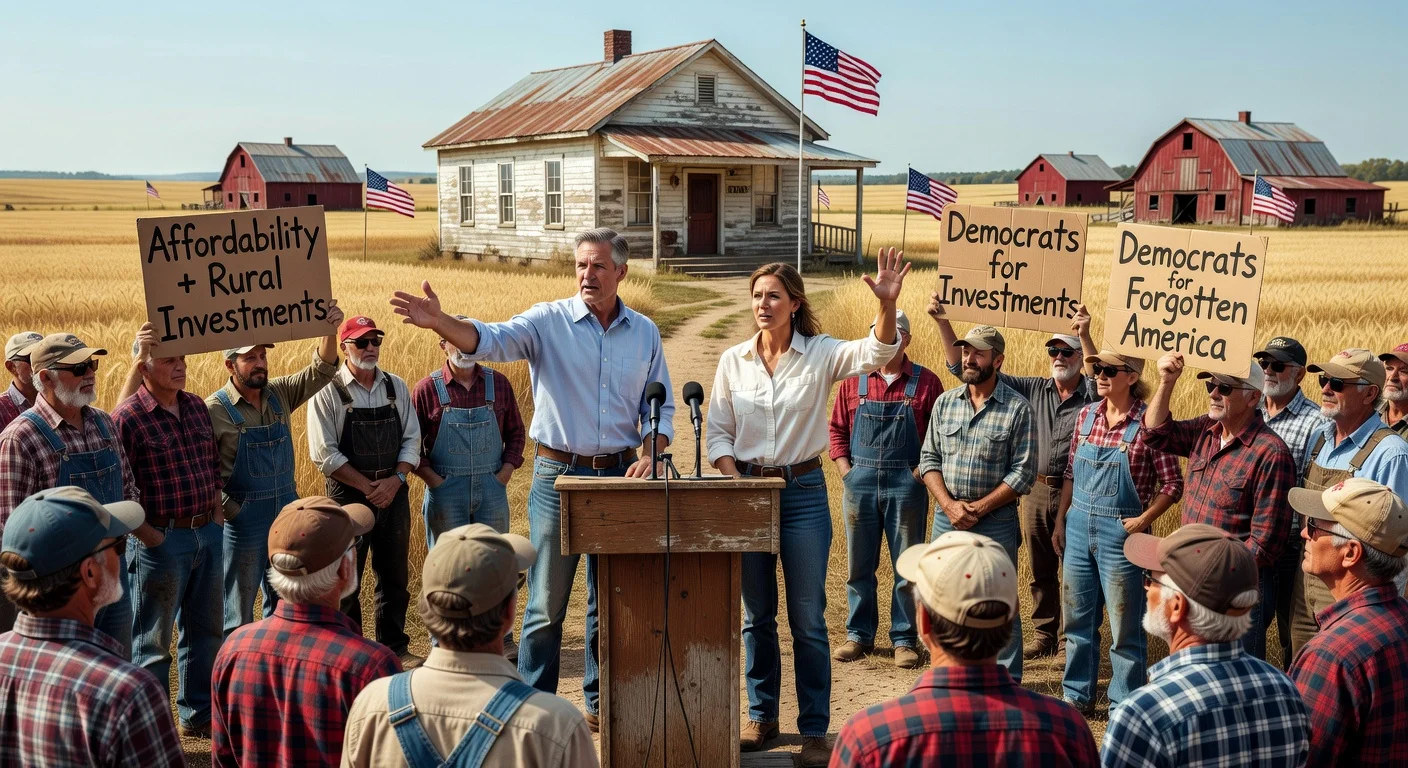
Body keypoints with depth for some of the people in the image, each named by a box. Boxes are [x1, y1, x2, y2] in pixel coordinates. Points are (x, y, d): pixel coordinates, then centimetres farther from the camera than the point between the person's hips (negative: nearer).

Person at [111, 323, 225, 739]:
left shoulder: (196, 405, 7)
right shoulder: (128, 416, -15)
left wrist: (215, 508, 11)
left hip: (208, 533, 7)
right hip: (160, 538, -7)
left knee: (205, 630, 17)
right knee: (152, 642, 6)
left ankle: (198, 715, 32)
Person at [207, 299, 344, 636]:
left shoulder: (279, 393, 2)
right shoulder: (214, 409, -13)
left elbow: (322, 371, -8)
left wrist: (330, 331, -23)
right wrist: (227, 508, -16)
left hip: (287, 511, 6)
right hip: (242, 518, -6)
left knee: (284, 603, 18)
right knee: (238, 611, 7)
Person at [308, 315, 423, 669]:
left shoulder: (396, 386, 7)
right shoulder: (328, 391, -7)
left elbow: (412, 440, 5)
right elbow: (324, 454, -11)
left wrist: (395, 480, -10)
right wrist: (368, 486, -13)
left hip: (395, 492, 4)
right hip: (348, 496, -4)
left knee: (395, 575, 11)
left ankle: (395, 646, 25)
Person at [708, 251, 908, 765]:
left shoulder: (821, 355, -4)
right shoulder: (733, 361, 3)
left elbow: (877, 353, -21)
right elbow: (717, 433, 6)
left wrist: (887, 303, -39)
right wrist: (738, 482, -9)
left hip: (803, 491, -2)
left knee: (808, 617, 2)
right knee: (757, 614, 13)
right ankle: (762, 717, 27)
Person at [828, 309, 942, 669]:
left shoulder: (926, 382, -1)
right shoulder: (853, 381, 5)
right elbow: (837, 430, 10)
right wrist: (846, 471, 0)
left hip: (906, 484, -2)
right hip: (860, 481, 2)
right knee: (858, 564, 10)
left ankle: (905, 640, 16)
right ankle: (859, 635, 22)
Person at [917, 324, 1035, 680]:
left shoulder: (1017, 408, -6)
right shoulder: (945, 402, 6)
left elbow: (1023, 472, -8)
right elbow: (928, 459, 5)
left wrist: (978, 509, -12)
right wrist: (949, 505, -9)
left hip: (996, 520, -4)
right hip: (947, 516, 4)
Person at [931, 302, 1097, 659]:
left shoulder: (1092, 395, -1)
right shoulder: (1033, 389, 6)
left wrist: (1085, 335, -40)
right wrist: (942, 321, -5)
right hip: (1035, 491, 4)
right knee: (1040, 571, 14)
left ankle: (1069, 641, 15)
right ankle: (1044, 636, 26)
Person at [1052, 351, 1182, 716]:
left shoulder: (1147, 422, -11)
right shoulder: (1087, 415, 6)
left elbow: (1173, 484, -7)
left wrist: (1143, 521, -16)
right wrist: (1060, 521, 11)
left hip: (1120, 532, -5)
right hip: (1078, 526, 6)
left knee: (1124, 626, 4)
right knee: (1078, 618, 15)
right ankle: (1077, 696, 30)